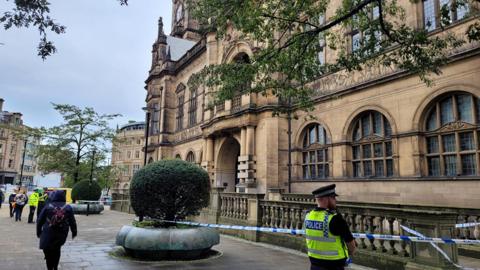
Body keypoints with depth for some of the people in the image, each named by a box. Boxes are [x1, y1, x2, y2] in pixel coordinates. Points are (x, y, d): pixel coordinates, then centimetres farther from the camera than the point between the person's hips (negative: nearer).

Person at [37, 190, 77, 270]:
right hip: (61, 234, 2)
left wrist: (38, 232, 14)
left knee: (48, 252, 9)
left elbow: (39, 220, 2)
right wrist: (74, 232, 16)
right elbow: (72, 222, 4)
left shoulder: (47, 207, -4)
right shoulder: (68, 208, -1)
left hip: (48, 234, -2)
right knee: (57, 250, 21)